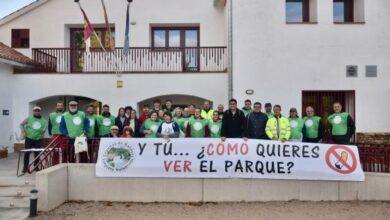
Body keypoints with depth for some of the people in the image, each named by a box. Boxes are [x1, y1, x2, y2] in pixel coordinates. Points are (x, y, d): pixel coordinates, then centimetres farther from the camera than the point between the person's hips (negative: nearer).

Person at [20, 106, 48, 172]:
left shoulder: (43, 120, 4)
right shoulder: (29, 118, -1)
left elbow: (46, 126, 19)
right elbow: (21, 124, 6)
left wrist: (42, 133, 11)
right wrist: (23, 132, -3)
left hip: (38, 139, 2)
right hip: (29, 138, -1)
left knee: (37, 153, 5)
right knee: (27, 153, -1)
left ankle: (36, 166, 18)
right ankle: (25, 167, 10)